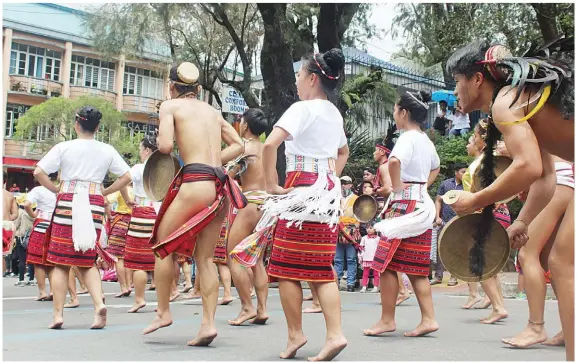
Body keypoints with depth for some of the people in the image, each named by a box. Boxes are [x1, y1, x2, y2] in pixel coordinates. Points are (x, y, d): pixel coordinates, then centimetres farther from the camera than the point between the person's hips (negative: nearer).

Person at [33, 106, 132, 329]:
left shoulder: (64, 147, 1)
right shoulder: (107, 150, 7)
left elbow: (38, 172, -5)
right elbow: (126, 177, 8)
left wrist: (55, 189, 8)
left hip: (67, 204, -2)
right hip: (94, 206, 2)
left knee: (61, 262, 4)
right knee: (87, 262, 11)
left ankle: (58, 314, 2)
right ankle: (99, 304, -10)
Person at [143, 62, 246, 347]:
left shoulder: (170, 106, 4)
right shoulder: (211, 110, 22)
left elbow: (165, 145, -9)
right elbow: (237, 145, 22)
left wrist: (158, 142, 12)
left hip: (196, 183, -6)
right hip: (220, 186, 6)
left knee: (163, 245, 11)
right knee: (205, 258, 9)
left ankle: (163, 312, 15)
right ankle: (208, 323, 3)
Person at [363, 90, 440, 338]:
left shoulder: (408, 138, -13)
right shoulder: (425, 140, 15)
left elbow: (394, 161, -33)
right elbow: (435, 168, 33)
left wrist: (397, 186, -19)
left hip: (405, 204, -9)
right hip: (421, 204, 9)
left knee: (387, 263, -2)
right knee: (415, 267, 10)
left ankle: (387, 320, 3)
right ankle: (428, 319, 8)